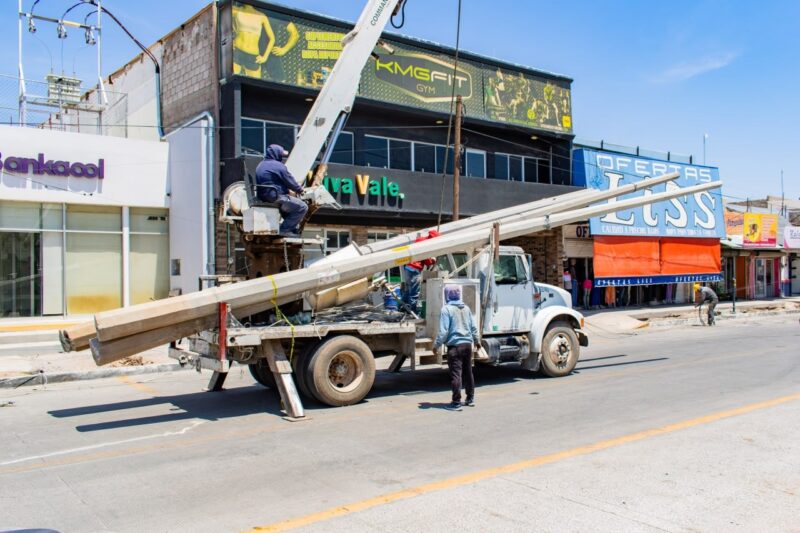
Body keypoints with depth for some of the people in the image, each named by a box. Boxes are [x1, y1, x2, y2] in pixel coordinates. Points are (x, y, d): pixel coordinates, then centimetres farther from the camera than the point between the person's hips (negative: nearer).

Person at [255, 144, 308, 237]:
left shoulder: (260, 166, 18)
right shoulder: (278, 166, -10)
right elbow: (290, 181, -5)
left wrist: (288, 190, 26)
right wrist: (300, 190, 14)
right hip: (276, 197, -10)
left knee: (291, 205, 28)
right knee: (302, 207, -9)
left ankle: (295, 229, 22)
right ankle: (284, 230, -10)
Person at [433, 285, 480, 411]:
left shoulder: (447, 309, -10)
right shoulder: (466, 308, 11)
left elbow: (443, 331, -14)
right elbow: (473, 327, 15)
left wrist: (437, 345, -5)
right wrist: (477, 341, 29)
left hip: (455, 345, -7)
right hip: (467, 344, 7)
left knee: (456, 374, -5)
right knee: (468, 372, 16)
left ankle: (456, 403, -4)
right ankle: (470, 399, 25)